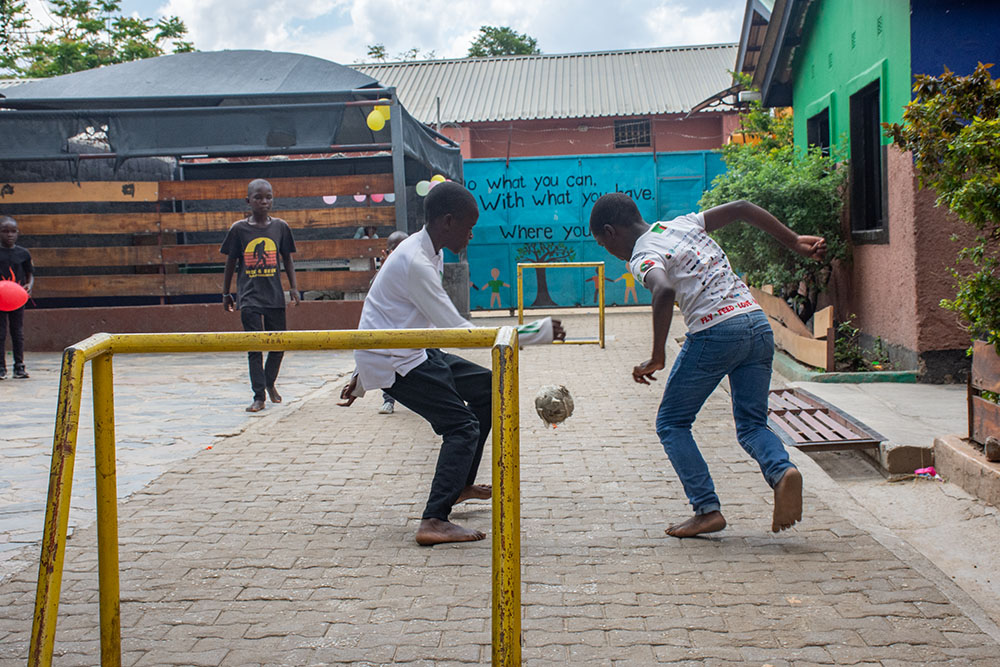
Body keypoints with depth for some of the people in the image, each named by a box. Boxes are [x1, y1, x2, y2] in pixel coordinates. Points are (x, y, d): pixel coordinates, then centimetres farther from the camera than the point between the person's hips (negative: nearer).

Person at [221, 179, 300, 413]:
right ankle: (259, 396, 3)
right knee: (254, 347, -3)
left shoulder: (280, 226, 2)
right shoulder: (238, 228, -2)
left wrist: (294, 288, 5)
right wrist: (226, 293, 10)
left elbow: (287, 259, 11)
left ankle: (269, 383, 33)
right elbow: (230, 263, 7)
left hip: (274, 295, 2)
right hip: (249, 296, -2)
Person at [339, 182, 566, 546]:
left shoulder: (429, 256, 10)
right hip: (391, 363, -10)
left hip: (413, 352, 10)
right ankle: (434, 522, -18)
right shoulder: (416, 263, -23)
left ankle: (460, 484, 22)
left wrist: (361, 376, 25)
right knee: (463, 426, -16)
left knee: (486, 386, 14)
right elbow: (459, 332, -25)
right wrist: (537, 333, -23)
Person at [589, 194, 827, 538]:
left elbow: (664, 292, -23)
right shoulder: (682, 224, 20)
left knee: (671, 424, 10)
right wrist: (795, 242, 18)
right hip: (758, 323, 7)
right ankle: (783, 470, -16)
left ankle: (707, 510, 2)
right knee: (752, 425, 14)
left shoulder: (642, 258, -2)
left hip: (715, 332, -7)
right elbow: (742, 208, 17)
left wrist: (657, 358, -18)